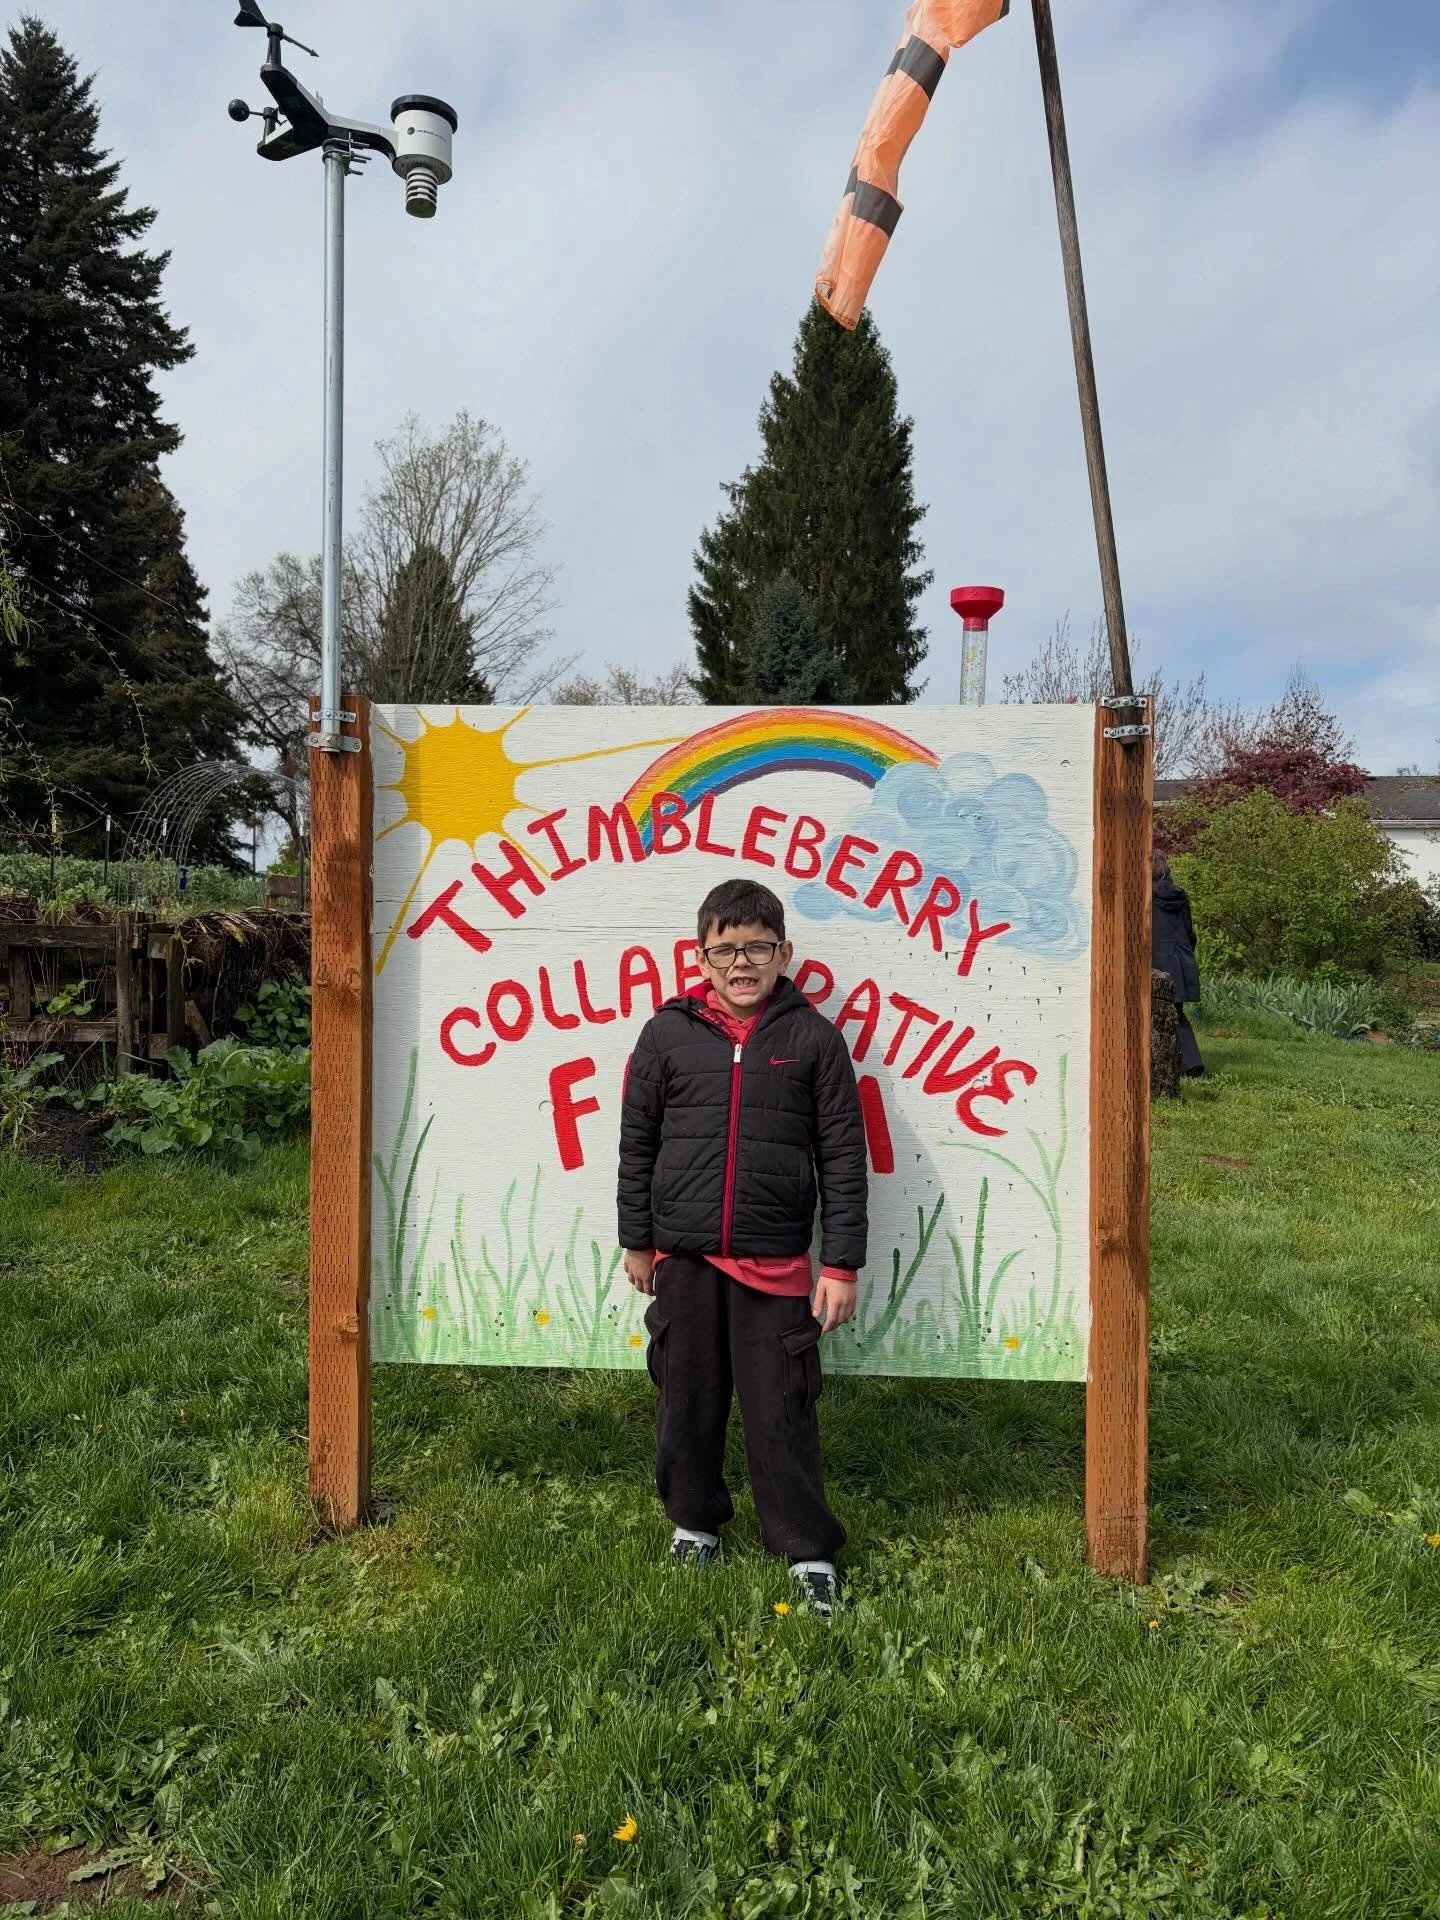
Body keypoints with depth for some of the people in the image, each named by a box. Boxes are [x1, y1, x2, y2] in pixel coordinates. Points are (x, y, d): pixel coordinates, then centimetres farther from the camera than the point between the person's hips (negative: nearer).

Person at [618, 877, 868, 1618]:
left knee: (782, 1409, 3)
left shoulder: (813, 1038, -2)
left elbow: (843, 1157, -1)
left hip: (775, 1262, -2)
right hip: (683, 1256, 2)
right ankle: (694, 1520, 36)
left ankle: (808, 1550, 18)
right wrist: (636, 1241, 10)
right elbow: (637, 1143, 8)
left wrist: (842, 1264, -4)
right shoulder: (667, 1034, 1)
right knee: (687, 1398, 14)